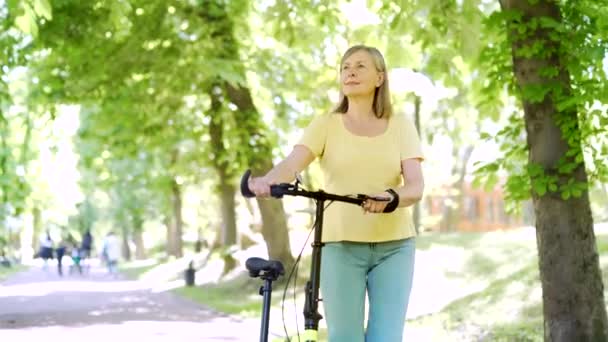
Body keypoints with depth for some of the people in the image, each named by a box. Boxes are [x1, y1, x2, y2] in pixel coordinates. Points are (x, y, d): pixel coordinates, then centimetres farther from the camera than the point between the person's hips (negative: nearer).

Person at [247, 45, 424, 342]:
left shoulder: (400, 126, 6)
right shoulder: (326, 125, 4)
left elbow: (416, 186, -6)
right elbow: (292, 164, -13)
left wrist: (392, 198, -30)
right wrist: (266, 180, -37)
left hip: (393, 247, 1)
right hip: (341, 245, -1)